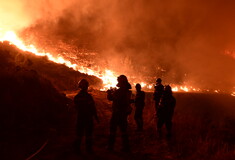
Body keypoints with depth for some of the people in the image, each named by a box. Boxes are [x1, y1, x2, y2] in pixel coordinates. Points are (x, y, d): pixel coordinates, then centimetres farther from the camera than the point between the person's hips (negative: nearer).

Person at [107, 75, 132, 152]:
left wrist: (109, 92, 9)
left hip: (117, 113, -6)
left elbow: (110, 98, -9)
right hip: (124, 113, 7)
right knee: (124, 130, 13)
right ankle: (126, 147, 14)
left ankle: (110, 146, 13)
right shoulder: (127, 91, 4)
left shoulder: (119, 91, -19)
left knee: (113, 129, 6)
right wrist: (113, 92, 20)